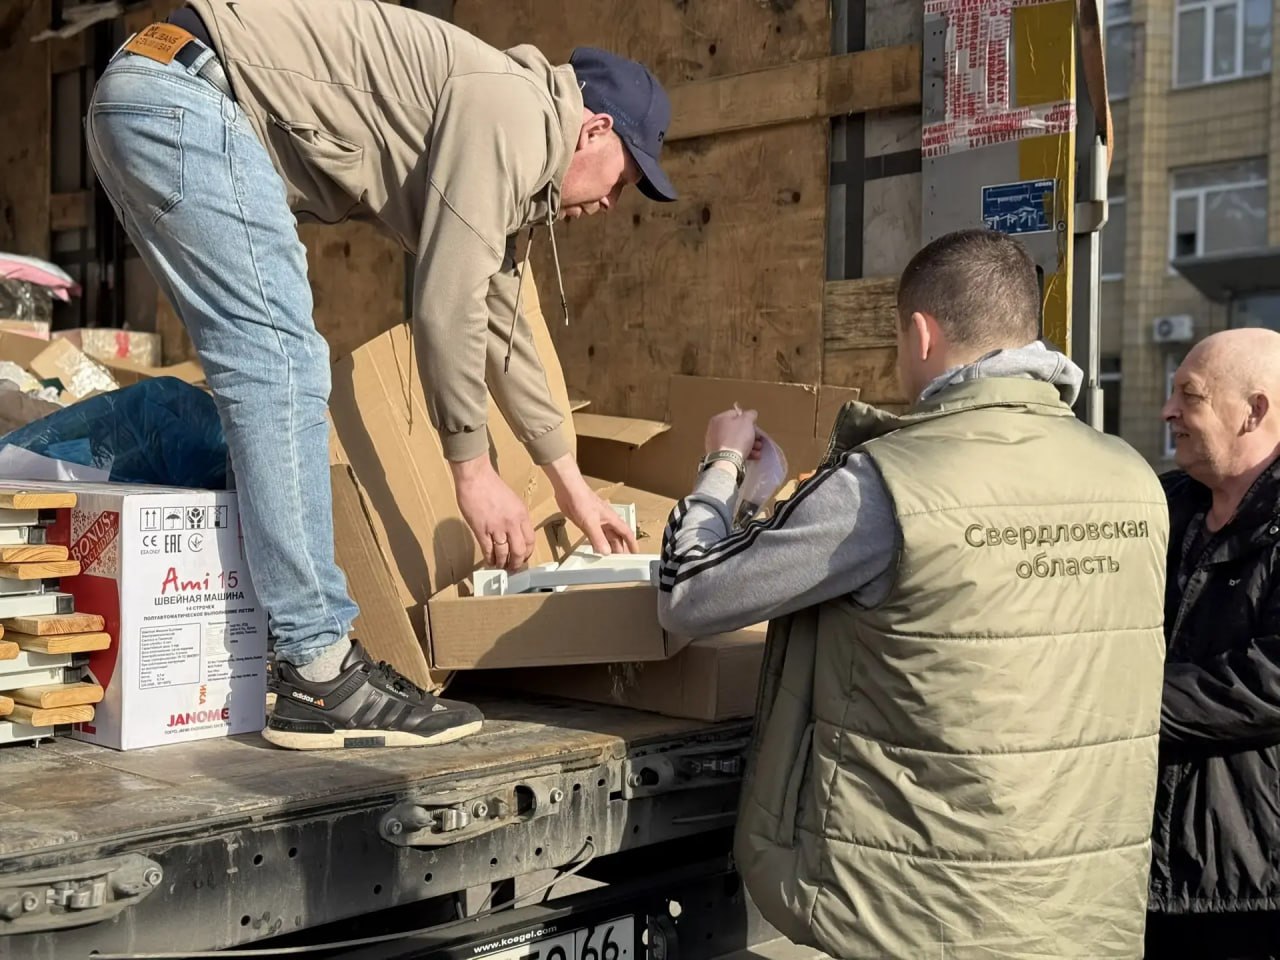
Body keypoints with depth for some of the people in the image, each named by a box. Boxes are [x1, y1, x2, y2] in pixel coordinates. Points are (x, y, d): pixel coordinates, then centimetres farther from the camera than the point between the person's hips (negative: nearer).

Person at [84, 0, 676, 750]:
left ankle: (306, 652, 13)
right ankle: (320, 675, -11)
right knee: (284, 366, -14)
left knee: (274, 371, 9)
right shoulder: (514, 116, -10)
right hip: (186, 93, -11)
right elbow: (446, 307, -15)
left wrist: (573, 487, 32)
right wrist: (474, 468, -4)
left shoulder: (514, 157, 20)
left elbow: (499, 324, 27)